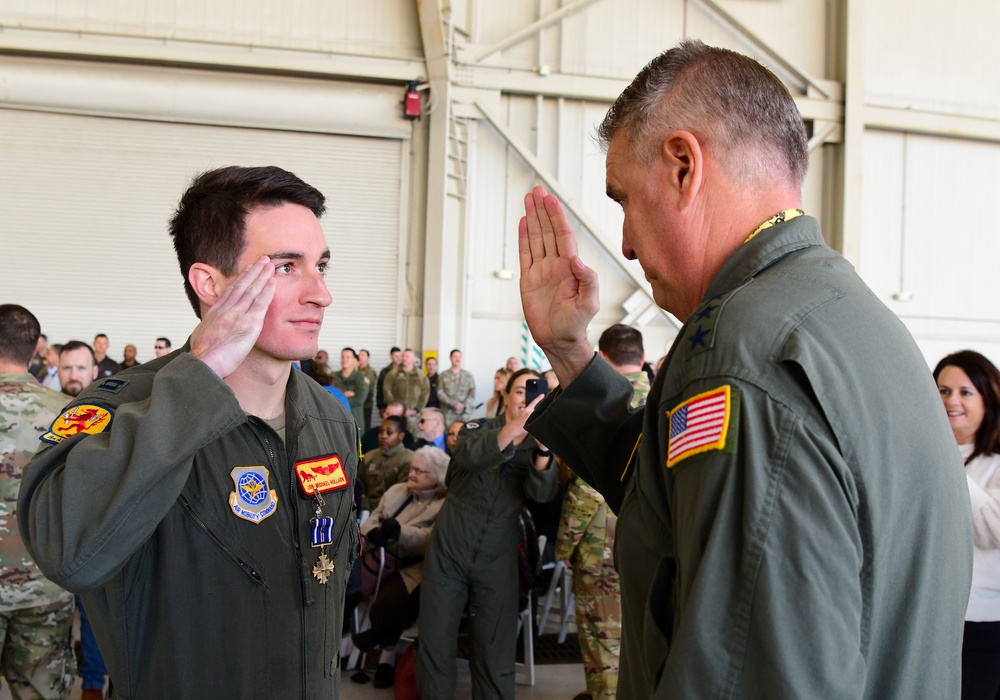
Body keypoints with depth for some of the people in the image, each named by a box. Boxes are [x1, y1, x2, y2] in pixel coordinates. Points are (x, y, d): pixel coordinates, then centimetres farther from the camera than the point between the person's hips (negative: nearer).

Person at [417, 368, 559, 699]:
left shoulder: (537, 444, 5)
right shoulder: (479, 428, 1)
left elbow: (542, 492, -15)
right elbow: (471, 456, -24)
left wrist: (543, 445, -33)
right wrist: (516, 427, -41)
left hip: (497, 557, 1)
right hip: (450, 547, 0)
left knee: (495, 649, 1)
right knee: (435, 639, 2)